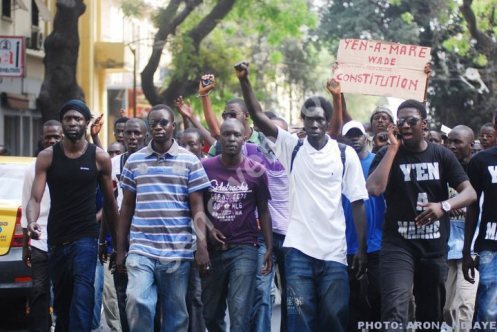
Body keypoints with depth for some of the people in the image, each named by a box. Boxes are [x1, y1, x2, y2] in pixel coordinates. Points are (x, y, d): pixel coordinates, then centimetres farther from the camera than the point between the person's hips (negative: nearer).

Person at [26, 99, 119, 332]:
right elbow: (35, 198, -6)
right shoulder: (47, 157, 1)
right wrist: (32, 222, -27)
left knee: (82, 295, -19)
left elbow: (109, 201, 9)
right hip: (56, 239, 3)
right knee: (60, 300, 13)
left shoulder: (100, 158, 0)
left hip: (86, 238, -2)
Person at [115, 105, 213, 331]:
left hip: (178, 252, -1)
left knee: (176, 313, 5)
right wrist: (120, 249, 9)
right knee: (137, 302, -19)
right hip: (141, 250, 1)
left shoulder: (190, 161, 3)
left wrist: (202, 246, -10)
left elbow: (197, 208, 1)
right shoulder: (134, 161, 9)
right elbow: (126, 207, 12)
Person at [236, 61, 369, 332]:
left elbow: (357, 203, 3)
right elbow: (258, 116, -4)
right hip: (298, 248, 0)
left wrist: (362, 248, 1)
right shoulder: (291, 147, 4)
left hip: (334, 250, 0)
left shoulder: (346, 154, 1)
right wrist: (244, 81, -17)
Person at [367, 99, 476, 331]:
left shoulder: (442, 155, 4)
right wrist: (393, 147, -15)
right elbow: (374, 188, -18)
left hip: (435, 247, 3)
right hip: (398, 244, -3)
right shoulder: (387, 154, -1)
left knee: (431, 313, 14)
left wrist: (444, 206, -22)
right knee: (395, 311, -22)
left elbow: (469, 192, -2)